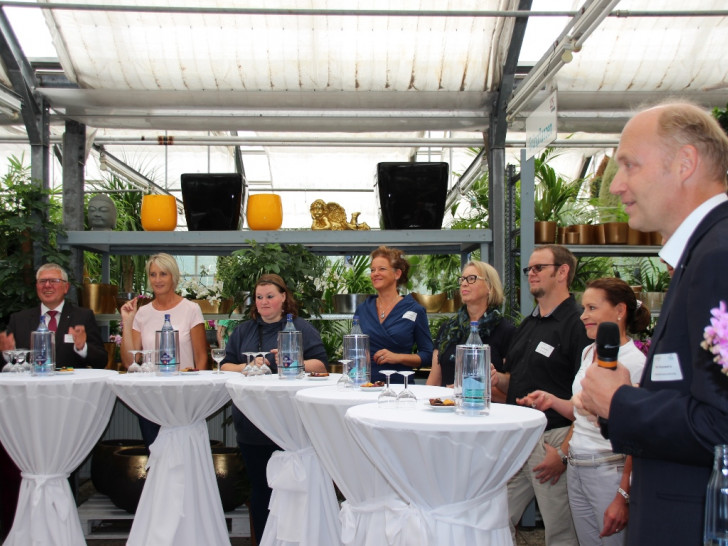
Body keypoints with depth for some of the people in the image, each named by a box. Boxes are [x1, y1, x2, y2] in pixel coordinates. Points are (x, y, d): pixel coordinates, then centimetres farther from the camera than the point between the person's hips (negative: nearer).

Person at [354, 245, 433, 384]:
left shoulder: (415, 310, 4)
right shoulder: (362, 309, 13)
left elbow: (428, 356, 3)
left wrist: (398, 357, -10)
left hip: (399, 383, -2)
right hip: (365, 383, 2)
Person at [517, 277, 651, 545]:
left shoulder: (635, 362, -15)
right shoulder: (588, 353, 10)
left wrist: (623, 496, -19)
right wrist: (552, 400, 4)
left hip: (609, 471, -7)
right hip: (576, 470, 8)